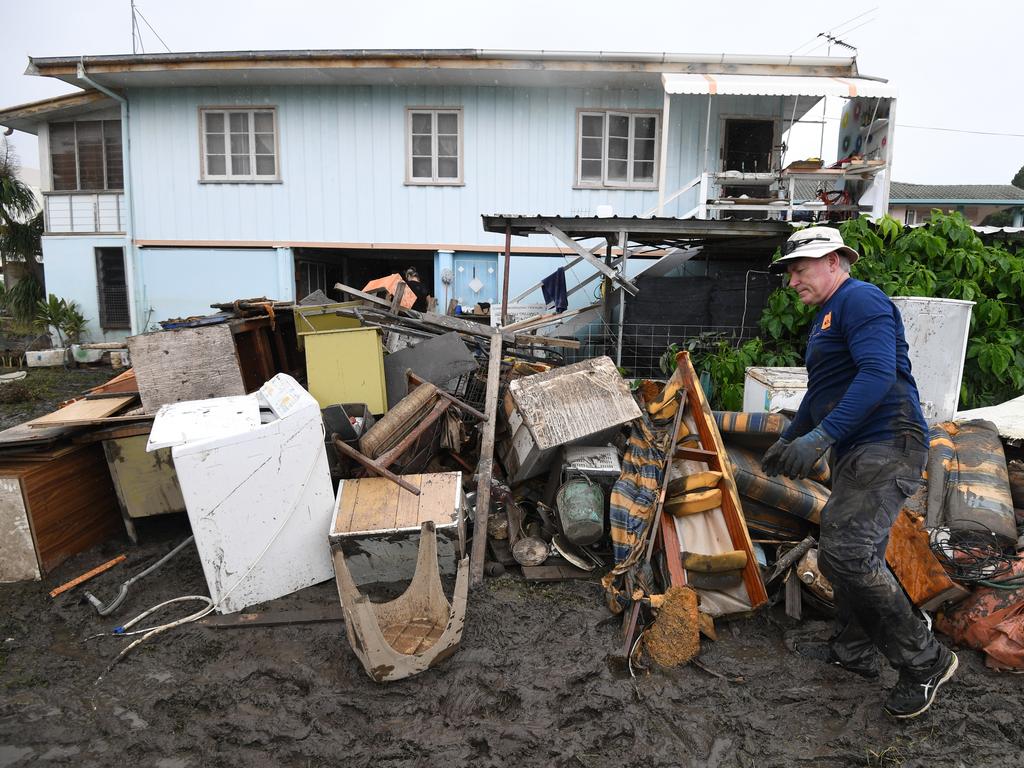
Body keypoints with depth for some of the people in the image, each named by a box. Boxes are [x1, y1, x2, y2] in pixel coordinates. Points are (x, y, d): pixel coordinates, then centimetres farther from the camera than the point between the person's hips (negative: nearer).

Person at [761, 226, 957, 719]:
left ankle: (925, 662, -1)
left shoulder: (860, 300, -10)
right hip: (856, 453, 10)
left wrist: (821, 436, -30)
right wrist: (788, 441, 28)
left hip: (887, 446, -10)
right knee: (850, 554, 15)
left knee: (845, 553, -18)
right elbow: (820, 393, 31)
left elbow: (878, 374, -24)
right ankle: (854, 653, 30)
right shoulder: (825, 318, 22)